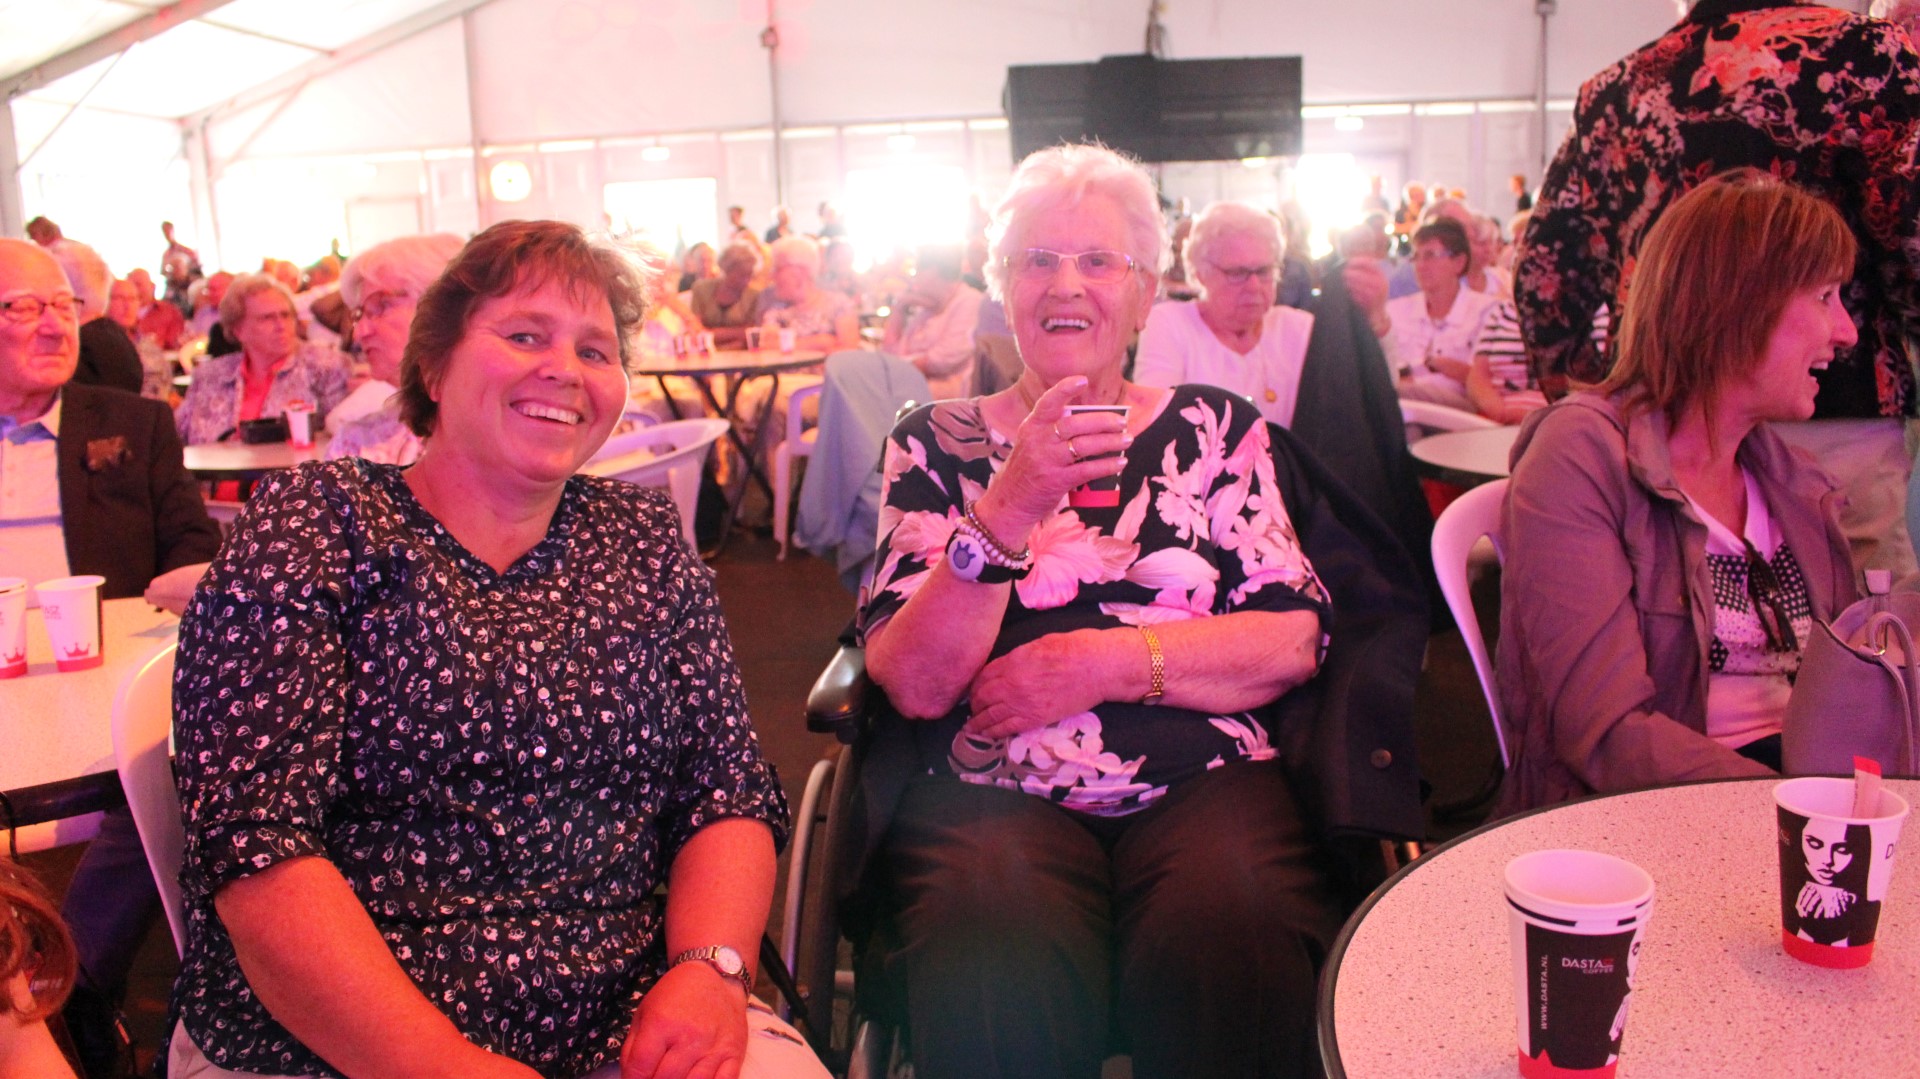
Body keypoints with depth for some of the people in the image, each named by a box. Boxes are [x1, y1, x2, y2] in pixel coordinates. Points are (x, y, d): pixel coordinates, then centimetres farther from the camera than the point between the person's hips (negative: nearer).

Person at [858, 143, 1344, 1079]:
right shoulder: (937, 443, 9)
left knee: (1235, 928, -31)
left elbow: (1296, 640, 3)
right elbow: (913, 683, -4)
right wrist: (1007, 512, -17)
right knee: (997, 950, -32)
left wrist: (1107, 662, -9)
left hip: (1200, 781, 2)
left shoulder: (1216, 429, 13)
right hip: (991, 789, -1)